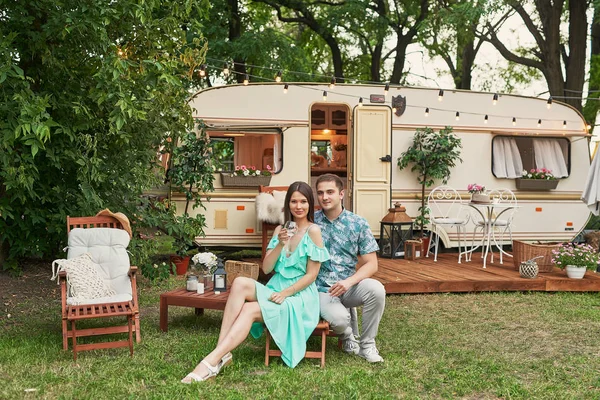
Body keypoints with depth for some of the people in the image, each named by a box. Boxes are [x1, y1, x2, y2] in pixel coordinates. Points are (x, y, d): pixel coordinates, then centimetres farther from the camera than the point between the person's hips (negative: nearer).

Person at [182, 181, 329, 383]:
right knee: (240, 283, -25)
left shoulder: (313, 231, -6)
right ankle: (221, 350, -32)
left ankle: (213, 360, -34)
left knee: (250, 309, -29)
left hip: (300, 297, -5)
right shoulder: (280, 229, 12)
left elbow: (311, 275, -8)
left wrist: (285, 294, -16)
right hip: (275, 289, 5)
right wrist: (280, 245, -11)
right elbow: (266, 268, 5)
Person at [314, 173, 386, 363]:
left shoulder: (358, 223, 1)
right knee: (338, 319, -32)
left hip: (349, 286, 2)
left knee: (376, 289, -30)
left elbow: (371, 264, -3)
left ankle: (367, 344, -7)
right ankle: (346, 335, 10)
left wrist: (349, 282, -18)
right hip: (322, 289, -1)